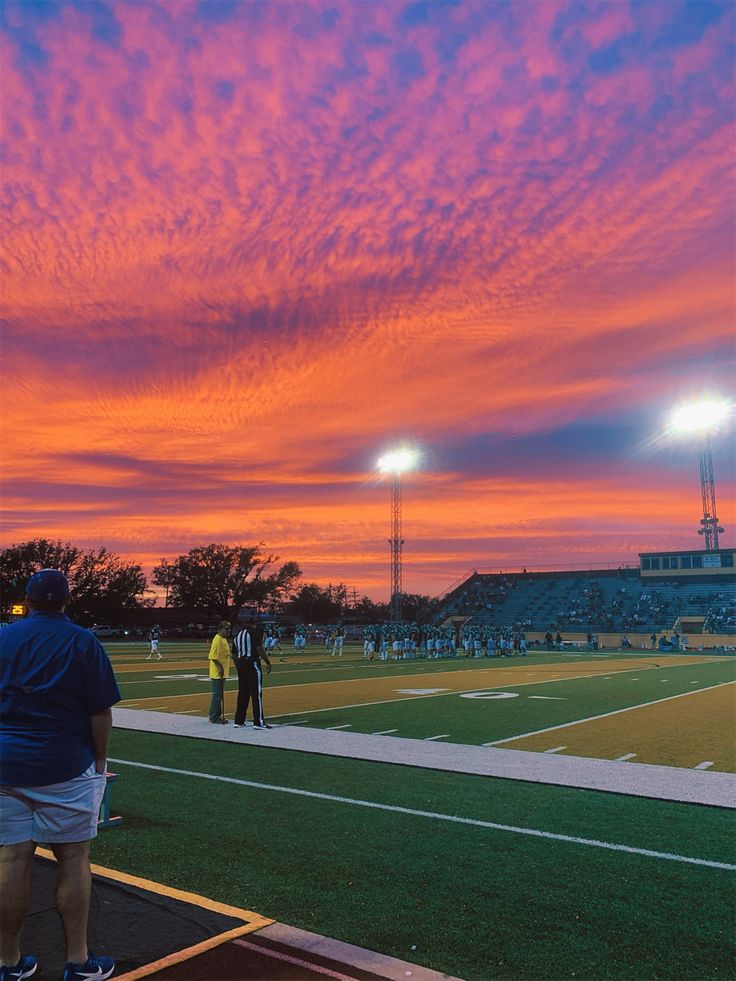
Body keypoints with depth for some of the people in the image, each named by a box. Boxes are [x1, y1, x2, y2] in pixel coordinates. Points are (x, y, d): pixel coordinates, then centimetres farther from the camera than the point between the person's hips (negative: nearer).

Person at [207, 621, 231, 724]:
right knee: (217, 695, -4)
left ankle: (218, 715, 21)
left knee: (220, 695, 14)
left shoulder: (224, 639, 13)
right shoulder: (217, 639, -17)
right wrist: (220, 666, -25)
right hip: (217, 673, -10)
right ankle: (214, 717, 2)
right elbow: (213, 656, -24)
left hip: (222, 673, 10)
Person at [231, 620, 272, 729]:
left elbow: (234, 655, 17)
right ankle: (258, 722, -6)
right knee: (256, 693, -5)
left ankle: (239, 721, 16)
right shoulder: (254, 632, -4)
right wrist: (268, 663, -12)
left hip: (240, 664, 7)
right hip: (252, 664, -7)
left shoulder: (237, 635, 17)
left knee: (242, 693, 13)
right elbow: (259, 649, -15)